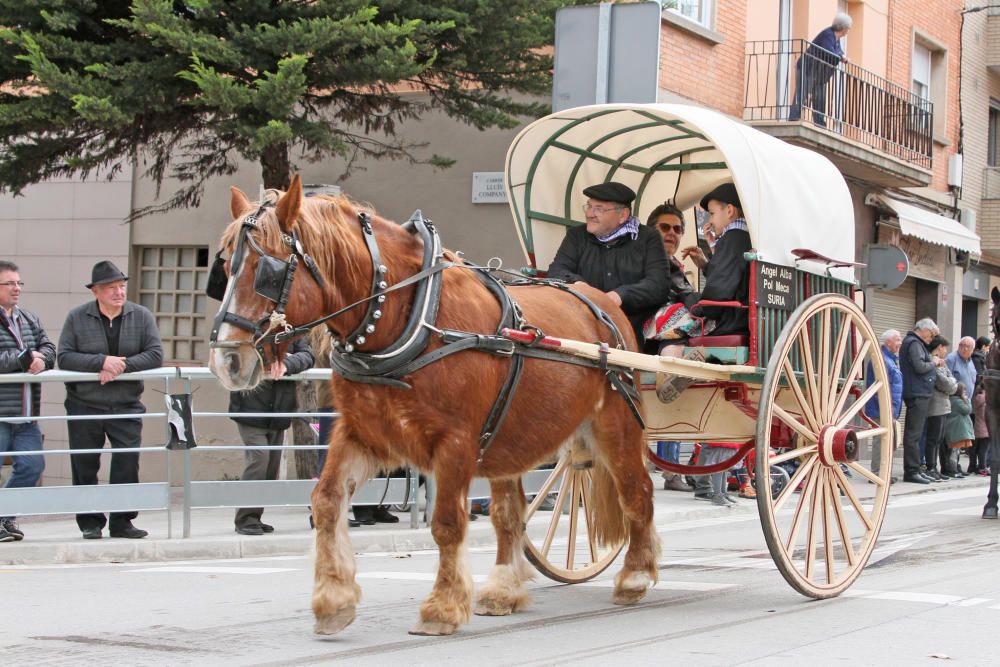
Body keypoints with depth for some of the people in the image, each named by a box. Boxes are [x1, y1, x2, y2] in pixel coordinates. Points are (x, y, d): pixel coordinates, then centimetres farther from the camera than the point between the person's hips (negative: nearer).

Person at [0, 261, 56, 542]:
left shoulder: (29, 320, 16)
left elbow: (49, 349, 11)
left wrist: (40, 359, -11)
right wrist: (24, 359, -14)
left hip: (26, 414, 7)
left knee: (32, 466, 8)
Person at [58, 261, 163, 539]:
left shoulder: (141, 316, 2)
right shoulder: (77, 317, -1)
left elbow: (156, 355, -6)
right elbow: (64, 357, -8)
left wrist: (123, 365, -20)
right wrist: (102, 361, -21)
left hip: (126, 405, 0)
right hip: (84, 405, 0)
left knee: (128, 460, -8)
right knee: (85, 465, 4)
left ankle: (122, 521, 3)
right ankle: (90, 522, 15)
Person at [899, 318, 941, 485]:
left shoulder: (913, 342, 20)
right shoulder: (914, 344, -12)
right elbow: (920, 367, -22)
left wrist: (933, 363, 9)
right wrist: (933, 363, -5)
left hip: (918, 394, 11)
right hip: (917, 394, -11)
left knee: (913, 433, 13)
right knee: (913, 434, -9)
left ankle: (912, 470, 18)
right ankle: (911, 471, -9)